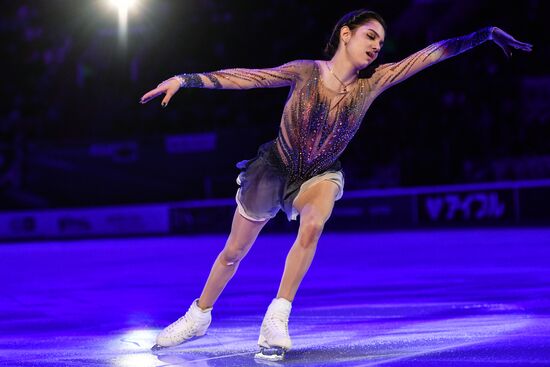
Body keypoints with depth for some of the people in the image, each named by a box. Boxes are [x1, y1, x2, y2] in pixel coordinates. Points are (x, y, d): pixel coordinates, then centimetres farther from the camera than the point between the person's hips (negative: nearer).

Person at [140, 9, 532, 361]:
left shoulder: (372, 82, -16)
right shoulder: (307, 71, -21)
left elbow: (430, 53, -18)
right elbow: (246, 78, -21)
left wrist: (485, 33, -21)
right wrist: (185, 79, -29)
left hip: (320, 175, 1)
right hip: (274, 167, -1)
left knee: (313, 224, -34)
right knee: (233, 252, 11)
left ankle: (277, 318, -24)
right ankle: (199, 316, 36)